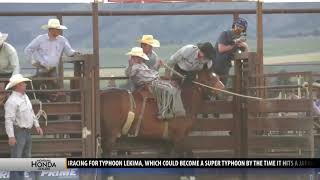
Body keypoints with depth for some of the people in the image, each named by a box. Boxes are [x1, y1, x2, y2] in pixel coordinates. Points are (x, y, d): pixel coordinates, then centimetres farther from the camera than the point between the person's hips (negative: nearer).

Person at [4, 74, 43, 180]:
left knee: (25, 157, 14)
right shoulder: (12, 101, -19)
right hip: (17, 132, -9)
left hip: (27, 132, 9)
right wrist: (11, 136, -27)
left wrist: (37, 125, 13)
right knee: (16, 158, -6)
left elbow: (31, 112, 19)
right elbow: (8, 119, -23)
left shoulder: (24, 97, 10)